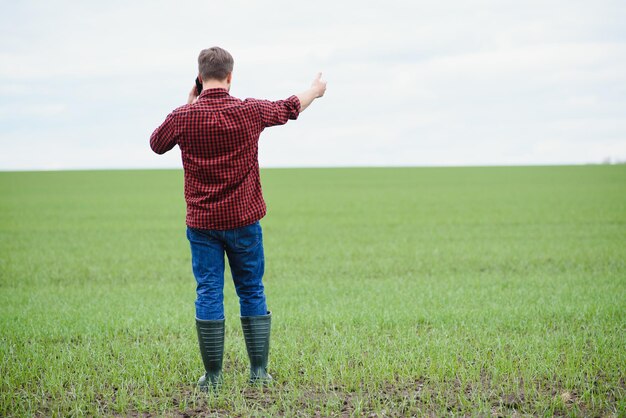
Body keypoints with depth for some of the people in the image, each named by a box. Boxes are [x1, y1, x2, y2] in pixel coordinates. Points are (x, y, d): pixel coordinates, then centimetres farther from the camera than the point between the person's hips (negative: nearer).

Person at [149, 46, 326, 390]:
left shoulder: (182, 117, -7)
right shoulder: (250, 111, -6)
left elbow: (156, 143, 14)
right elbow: (290, 108, 14)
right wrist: (315, 90, 34)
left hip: (202, 222, 0)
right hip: (243, 220, 0)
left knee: (208, 294, 3)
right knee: (252, 293, 10)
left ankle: (213, 375, 4)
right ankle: (259, 371, 11)